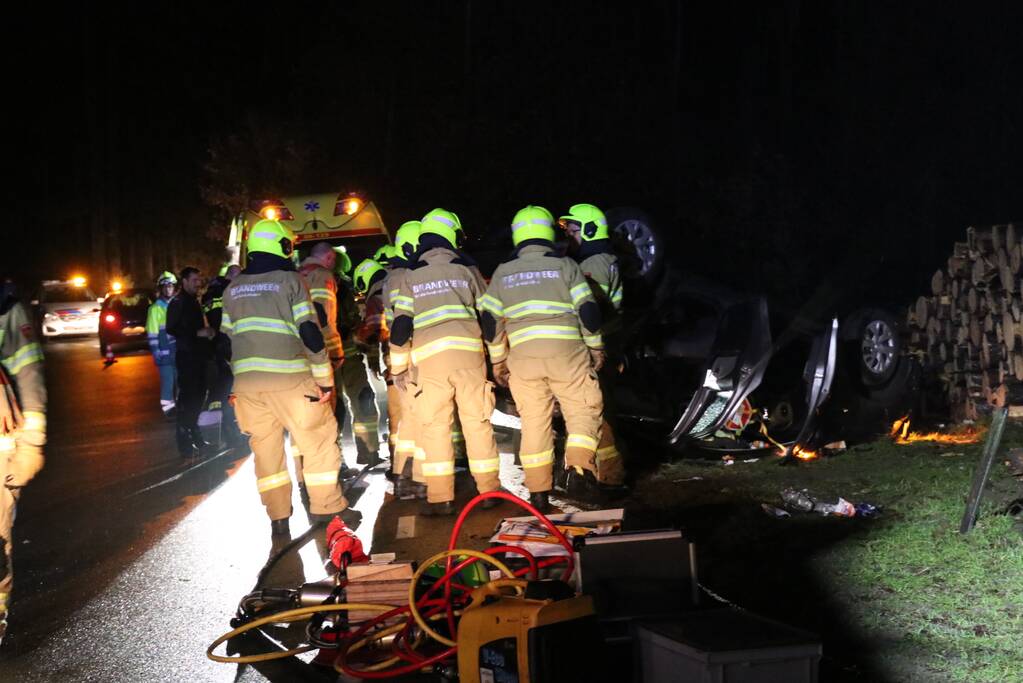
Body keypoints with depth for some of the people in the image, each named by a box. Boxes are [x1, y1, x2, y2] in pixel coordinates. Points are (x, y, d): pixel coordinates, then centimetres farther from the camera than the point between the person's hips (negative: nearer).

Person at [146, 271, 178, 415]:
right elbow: (152, 332, -8)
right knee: (167, 379, -6)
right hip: (165, 351, -5)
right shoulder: (156, 308, -4)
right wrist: (155, 351, -13)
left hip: (179, 349, 5)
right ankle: (167, 406, 0)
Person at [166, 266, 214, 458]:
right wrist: (197, 333, -18)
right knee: (187, 397, -9)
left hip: (198, 355, 9)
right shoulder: (178, 302, -7)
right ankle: (185, 442, -6)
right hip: (186, 356, -9)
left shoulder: (194, 301, 19)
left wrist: (207, 332, 9)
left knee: (198, 395, 12)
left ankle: (194, 434, 22)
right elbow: (171, 329, -16)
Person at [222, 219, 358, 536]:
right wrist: (325, 376, -3)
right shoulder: (290, 280, -2)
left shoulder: (233, 288, 14)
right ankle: (326, 507, 7)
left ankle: (278, 518, 14)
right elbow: (310, 331, -9)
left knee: (265, 445, 11)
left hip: (246, 379, 5)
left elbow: (227, 336, 16)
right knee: (319, 437, 6)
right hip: (287, 376, -5)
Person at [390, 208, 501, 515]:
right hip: (468, 352, 0)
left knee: (434, 425, 4)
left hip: (429, 357, 0)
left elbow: (401, 326, 5)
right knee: (477, 421, 7)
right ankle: (489, 490, 11)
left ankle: (440, 498, 3)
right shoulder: (467, 271, 10)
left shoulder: (411, 277, 10)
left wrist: (398, 367, 14)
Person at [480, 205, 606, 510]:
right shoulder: (565, 266, 2)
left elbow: (490, 321, 9)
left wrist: (497, 361, 18)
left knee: (534, 420, 8)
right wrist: (595, 347, 11)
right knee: (582, 410, 7)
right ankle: (579, 466, -16)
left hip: (522, 356, 3)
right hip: (566, 351, -2)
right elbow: (588, 311, -1)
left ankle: (538, 492, 9)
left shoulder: (502, 274, 10)